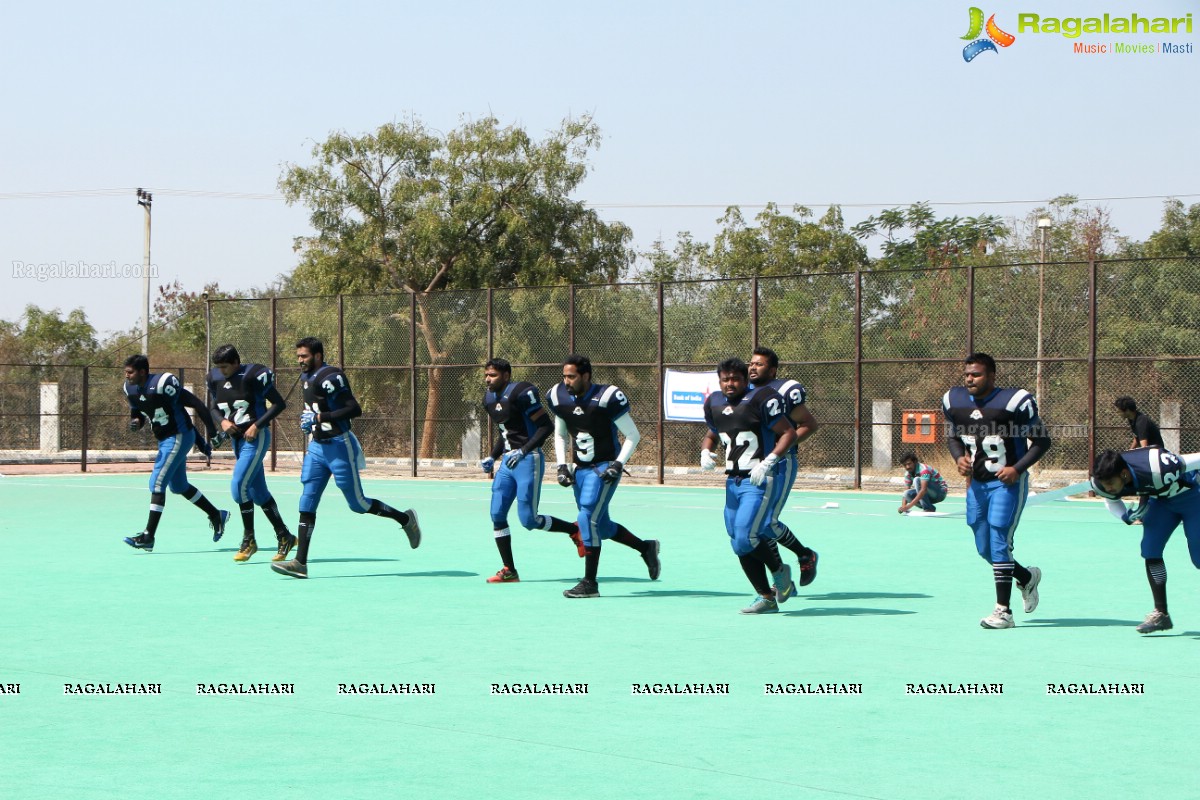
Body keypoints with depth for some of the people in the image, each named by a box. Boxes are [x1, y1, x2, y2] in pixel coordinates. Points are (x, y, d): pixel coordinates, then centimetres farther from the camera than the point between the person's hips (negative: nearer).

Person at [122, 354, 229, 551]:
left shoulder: (163, 384, -24)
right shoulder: (130, 389, 0)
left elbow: (195, 404, -19)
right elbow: (136, 412, 15)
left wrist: (211, 432, -17)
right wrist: (136, 422, -11)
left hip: (179, 437, -9)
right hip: (164, 439, 9)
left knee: (157, 483, -14)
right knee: (178, 486, 20)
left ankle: (148, 536, -13)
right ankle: (216, 515, 37)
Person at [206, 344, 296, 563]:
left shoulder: (254, 375, -15)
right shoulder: (215, 377, 5)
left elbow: (279, 403, -12)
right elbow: (214, 407, 17)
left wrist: (257, 425, -18)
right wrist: (222, 421, -4)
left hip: (255, 438, -8)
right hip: (236, 439, 8)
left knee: (238, 485, -17)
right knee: (258, 492, 10)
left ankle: (249, 540, -6)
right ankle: (284, 536, 21)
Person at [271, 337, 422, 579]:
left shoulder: (330, 377, -17)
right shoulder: (307, 377, 12)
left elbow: (354, 409, -24)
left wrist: (320, 417, -27)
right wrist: (309, 422, 12)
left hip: (339, 446, -8)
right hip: (316, 447, 8)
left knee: (357, 504, 0)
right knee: (307, 503, -2)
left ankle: (405, 519, 22)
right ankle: (300, 563, -5)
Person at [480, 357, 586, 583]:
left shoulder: (521, 394, -16)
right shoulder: (489, 399, 11)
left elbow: (546, 426, -15)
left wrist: (523, 450, -21)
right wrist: (492, 457, 11)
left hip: (528, 460, -8)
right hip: (507, 461, 8)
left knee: (528, 520, -8)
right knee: (497, 514, 0)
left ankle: (574, 530, 17)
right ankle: (509, 571, 8)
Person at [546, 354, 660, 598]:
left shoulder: (607, 398, -19)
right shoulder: (560, 398, -2)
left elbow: (633, 436, -10)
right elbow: (560, 435, 16)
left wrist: (618, 464, -18)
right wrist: (562, 466, 5)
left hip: (604, 468, -7)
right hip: (579, 468, 7)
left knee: (588, 518, -18)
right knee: (601, 525, 13)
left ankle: (590, 583, -10)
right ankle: (646, 548, 36)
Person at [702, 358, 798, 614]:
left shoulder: (761, 399, -13)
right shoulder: (714, 404, 9)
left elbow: (788, 433, -12)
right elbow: (711, 434, 27)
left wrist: (767, 463, -23)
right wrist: (705, 452, 5)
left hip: (760, 480, -8)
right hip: (733, 481, 8)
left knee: (746, 537, -18)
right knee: (739, 544, 7)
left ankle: (780, 571, 9)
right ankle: (766, 597, 19)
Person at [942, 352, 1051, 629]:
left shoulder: (1014, 402, -17)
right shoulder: (954, 401, 0)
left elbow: (1042, 440, -8)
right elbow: (952, 436, 17)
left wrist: (1018, 468, -19)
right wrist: (959, 457, -4)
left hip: (1007, 482, -6)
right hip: (977, 483, 7)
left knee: (999, 542, -13)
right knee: (985, 548, 12)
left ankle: (1003, 611, -8)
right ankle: (1027, 578, 39)